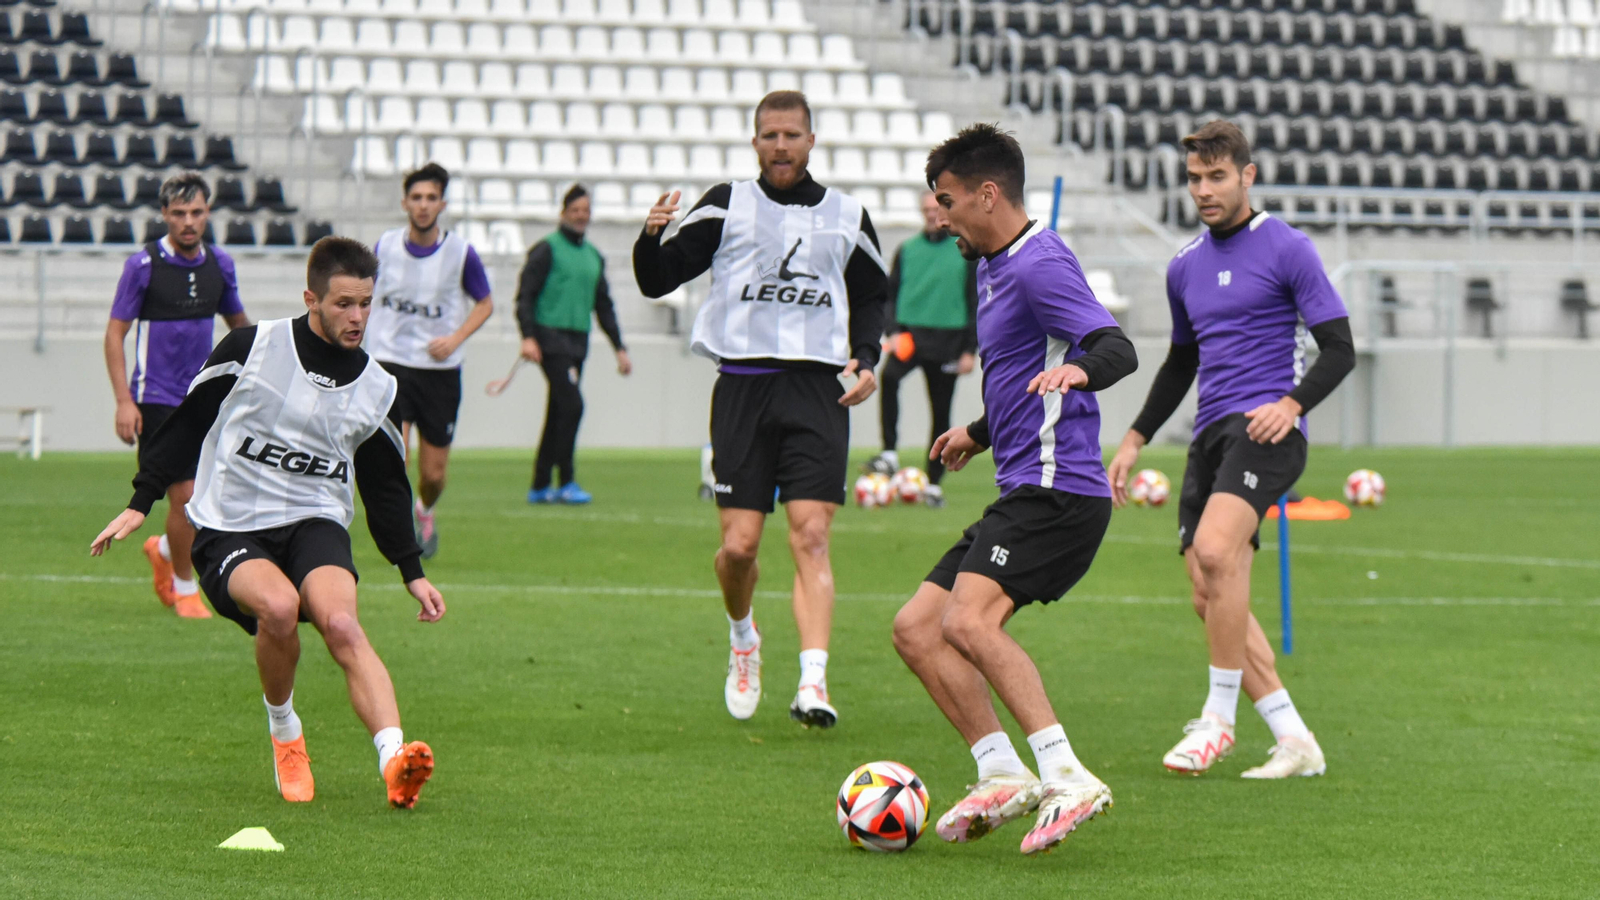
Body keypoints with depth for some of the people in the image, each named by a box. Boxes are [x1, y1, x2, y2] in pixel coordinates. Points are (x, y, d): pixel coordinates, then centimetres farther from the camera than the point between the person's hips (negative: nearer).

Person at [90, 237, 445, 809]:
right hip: (228, 531, -2)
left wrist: (413, 572, 13)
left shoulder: (378, 390, 8)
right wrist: (140, 503, 4)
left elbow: (385, 488, 19)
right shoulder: (251, 348, -3)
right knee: (278, 605, -33)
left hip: (315, 525, 2)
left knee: (341, 623, -30)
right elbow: (188, 421, 7)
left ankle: (395, 760, -46)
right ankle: (284, 734, -6)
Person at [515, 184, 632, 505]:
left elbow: (604, 306, 24)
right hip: (551, 337, -7)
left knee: (558, 413, 7)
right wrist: (528, 336, -19)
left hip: (578, 342, 7)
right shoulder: (547, 249, -3)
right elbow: (525, 295, -8)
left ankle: (540, 487, 11)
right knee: (571, 405, -16)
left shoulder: (594, 256, 18)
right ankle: (566, 482, -12)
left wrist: (619, 348, 19)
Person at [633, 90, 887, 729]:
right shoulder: (727, 207, 7)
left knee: (811, 538, -12)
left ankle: (813, 684, -19)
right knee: (739, 543, -3)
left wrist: (866, 358, 5)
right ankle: (743, 637, 29)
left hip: (818, 388, 1)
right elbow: (657, 281, 5)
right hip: (744, 384, 0)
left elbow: (871, 298, 23)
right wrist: (652, 238, -17)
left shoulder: (846, 217, 13)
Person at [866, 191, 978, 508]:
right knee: (889, 375, -30)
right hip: (910, 333, 0)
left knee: (941, 412, 4)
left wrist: (970, 349, -1)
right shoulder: (907, 250, 10)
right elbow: (890, 294, 12)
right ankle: (889, 454, -29)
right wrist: (893, 332, -5)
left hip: (947, 339, 0)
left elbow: (976, 302, 5)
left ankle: (934, 484, 15)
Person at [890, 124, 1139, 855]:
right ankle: (1002, 777, 4)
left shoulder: (1039, 264, -12)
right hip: (1022, 493, 11)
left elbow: (1117, 349, -27)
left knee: (968, 621, -28)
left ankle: (1067, 778, -30)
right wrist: (977, 434, 48)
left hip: (1057, 489, -11)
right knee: (915, 629, 7)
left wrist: (1079, 369, -48)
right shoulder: (994, 267, 19)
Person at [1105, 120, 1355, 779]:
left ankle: (1218, 718, -18)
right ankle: (1293, 740, 4)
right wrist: (1134, 440, 24)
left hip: (1266, 430, -7)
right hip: (1210, 435, 7)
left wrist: (1291, 404, -21)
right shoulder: (1185, 267, 18)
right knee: (1210, 598, -1)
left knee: (1215, 551, -28)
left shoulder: (1287, 249, -2)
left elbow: (1340, 349, -5)